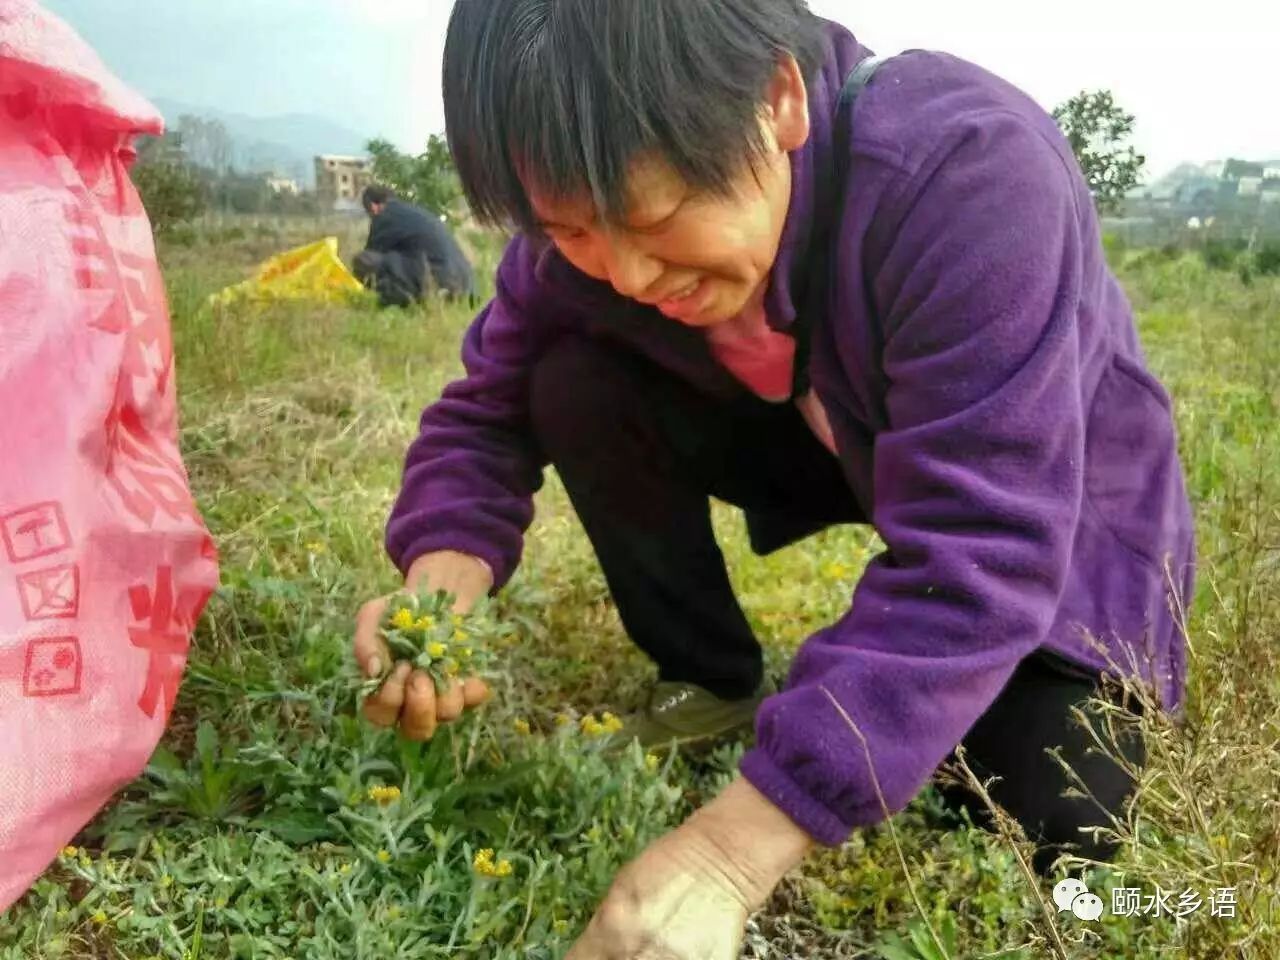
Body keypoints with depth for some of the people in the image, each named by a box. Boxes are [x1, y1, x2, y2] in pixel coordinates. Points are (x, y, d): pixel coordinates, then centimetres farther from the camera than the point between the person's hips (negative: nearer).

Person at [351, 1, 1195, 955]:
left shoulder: (966, 171, -39)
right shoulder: (596, 208, -22)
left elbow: (978, 556, -43)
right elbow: (487, 407, -12)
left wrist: (731, 851, -48)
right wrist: (441, 590, -34)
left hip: (1051, 512, -3)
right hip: (843, 452, 4)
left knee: (1049, 832, -17)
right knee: (578, 388, -17)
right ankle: (713, 685, 3)